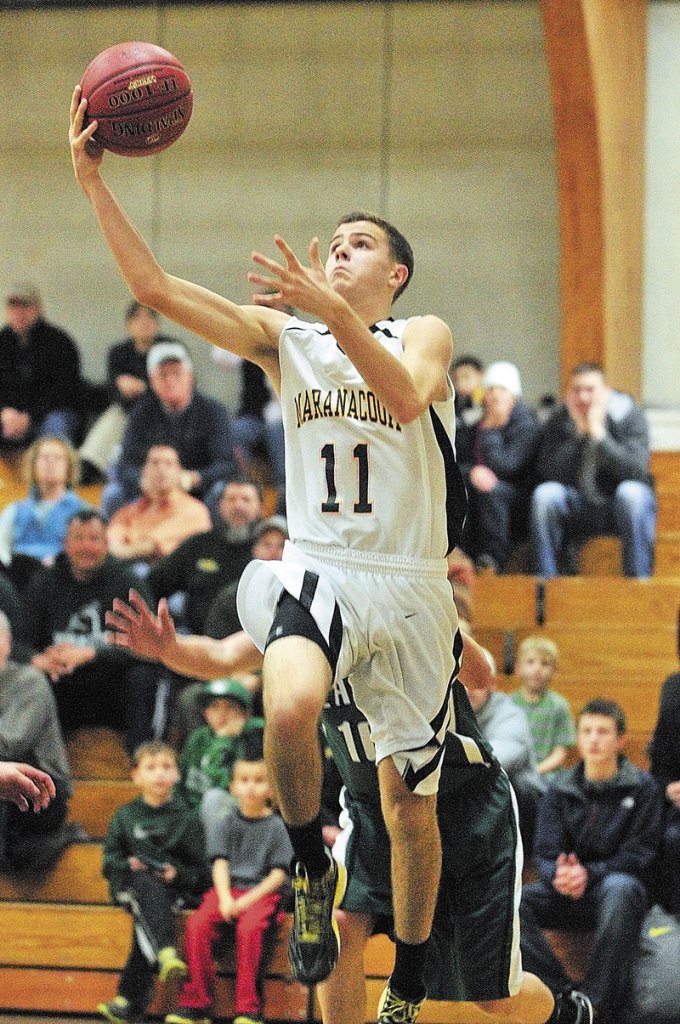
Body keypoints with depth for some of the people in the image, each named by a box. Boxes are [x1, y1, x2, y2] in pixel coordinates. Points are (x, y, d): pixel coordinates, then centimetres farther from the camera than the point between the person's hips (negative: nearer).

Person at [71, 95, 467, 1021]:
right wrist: (92, 182, -12)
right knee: (288, 709, -33)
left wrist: (334, 310, -33)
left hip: (411, 588, -1)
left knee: (411, 803, 6)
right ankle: (313, 871, -7)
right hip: (315, 570, 1)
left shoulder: (423, 335, 2)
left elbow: (407, 396, -23)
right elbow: (155, 287, -3)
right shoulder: (282, 337, 8)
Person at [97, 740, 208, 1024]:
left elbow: (200, 873, 11)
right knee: (146, 884, -37)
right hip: (130, 884, 1)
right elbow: (109, 862, 13)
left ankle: (129, 997, -36)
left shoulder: (188, 819, 14)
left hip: (174, 888, -1)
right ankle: (165, 951, -59)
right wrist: (129, 865, -9)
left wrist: (177, 873, -10)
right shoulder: (125, 817, 18)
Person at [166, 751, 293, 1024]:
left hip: (261, 892, -3)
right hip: (228, 888, 3)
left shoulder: (276, 827, 5)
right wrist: (225, 898, -13)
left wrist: (248, 900, -13)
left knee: (249, 928, -34)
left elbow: (278, 874, -1)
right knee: (197, 925, -25)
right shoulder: (228, 824, 14)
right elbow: (220, 863, 5)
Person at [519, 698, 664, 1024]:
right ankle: (563, 995, -35)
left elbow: (639, 855, -6)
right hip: (568, 893, 3)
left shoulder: (641, 787, 1)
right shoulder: (560, 790, 9)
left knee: (619, 888, -40)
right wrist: (559, 875, -24)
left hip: (617, 885, -3)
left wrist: (589, 874, -23)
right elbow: (545, 854, 2)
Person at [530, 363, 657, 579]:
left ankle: (639, 578, -30)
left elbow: (636, 470, -24)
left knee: (631, 492, -35)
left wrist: (598, 433, -28)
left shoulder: (629, 416, -9)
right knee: (544, 494, -26)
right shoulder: (558, 421, -4)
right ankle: (546, 580, -22)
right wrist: (578, 433, -22)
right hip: (577, 511, 2)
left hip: (624, 508, -2)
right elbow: (550, 475, -17)